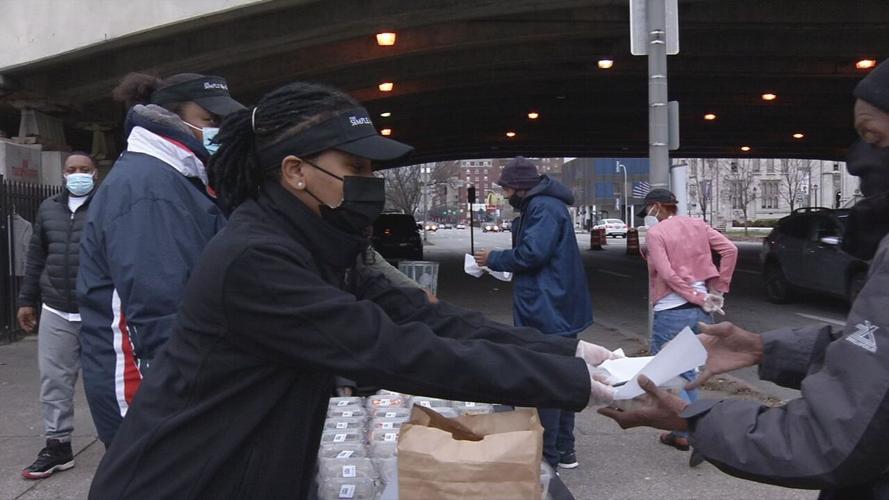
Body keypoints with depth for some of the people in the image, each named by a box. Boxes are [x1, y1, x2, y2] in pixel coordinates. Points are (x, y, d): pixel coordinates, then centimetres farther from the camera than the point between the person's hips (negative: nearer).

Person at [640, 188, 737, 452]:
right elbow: (730, 250, 2)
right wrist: (718, 289, 3)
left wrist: (700, 298, -12)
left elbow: (667, 274, -17)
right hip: (702, 311, 7)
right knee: (686, 370, 19)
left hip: (672, 312, -7)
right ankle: (684, 430, 22)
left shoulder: (655, 233, -7)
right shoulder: (697, 225, 9)